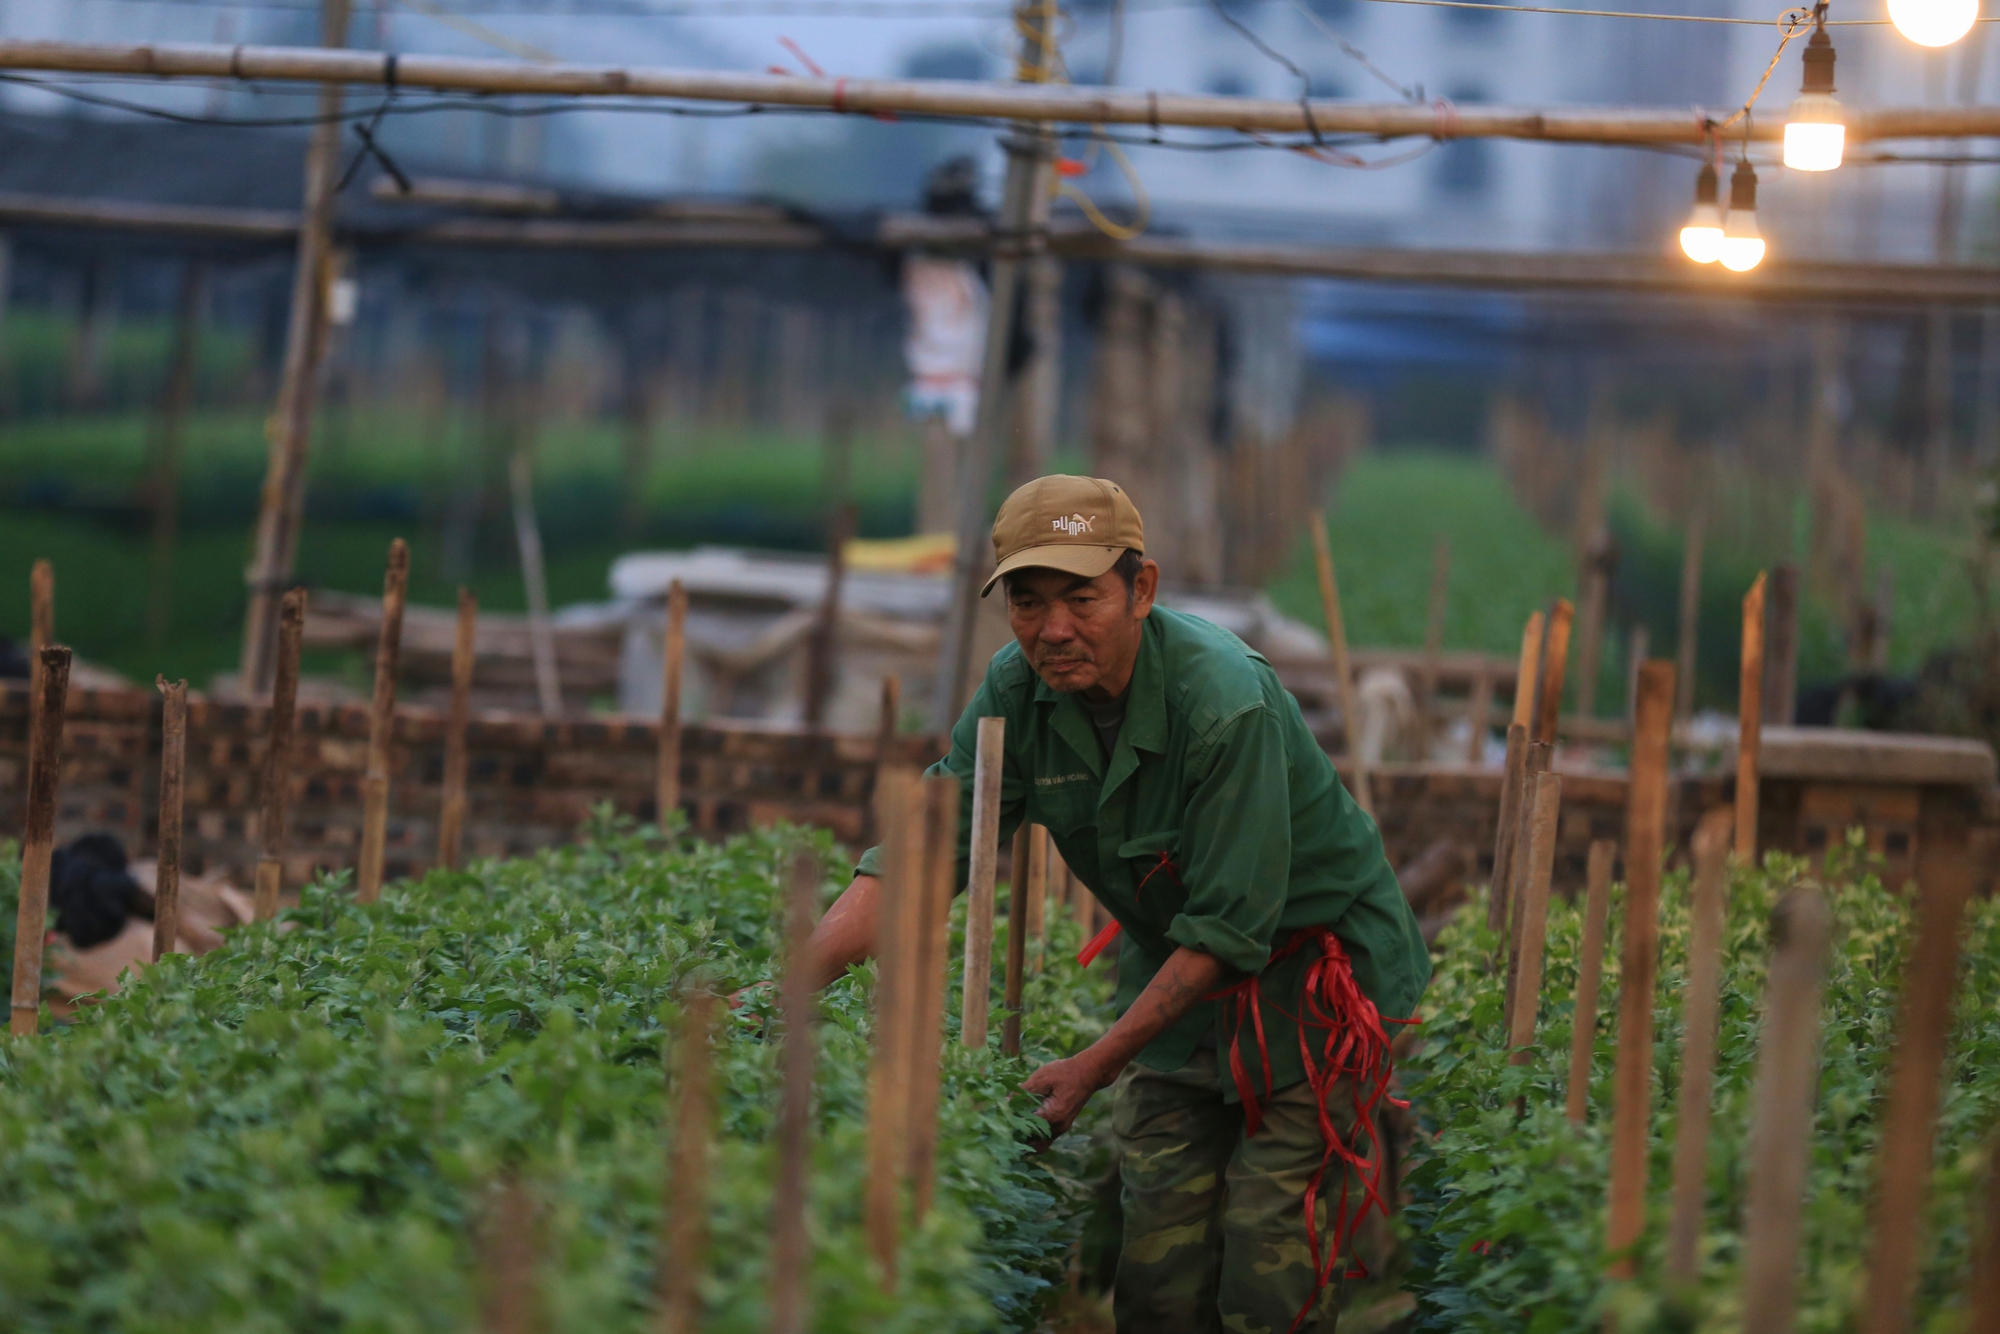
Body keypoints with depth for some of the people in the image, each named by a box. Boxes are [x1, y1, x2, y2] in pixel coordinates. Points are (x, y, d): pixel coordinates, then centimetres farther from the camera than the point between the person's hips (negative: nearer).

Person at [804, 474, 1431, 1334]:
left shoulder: (1227, 705, -29)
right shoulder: (1018, 690, -10)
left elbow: (1229, 932, -26)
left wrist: (1094, 1066, -23)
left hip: (1309, 964, -6)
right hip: (1176, 969, 6)